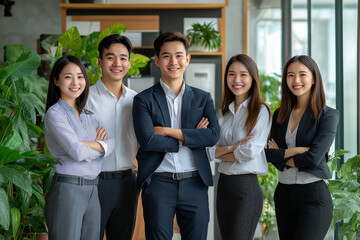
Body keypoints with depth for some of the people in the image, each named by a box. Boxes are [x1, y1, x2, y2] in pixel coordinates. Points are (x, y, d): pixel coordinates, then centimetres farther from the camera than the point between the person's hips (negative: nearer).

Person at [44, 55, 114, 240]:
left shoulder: (89, 115, 16)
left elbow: (111, 143, 4)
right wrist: (99, 146, 3)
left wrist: (88, 145, -12)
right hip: (67, 190, -7)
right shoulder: (54, 113, -6)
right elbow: (77, 152, -15)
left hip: (92, 190, 7)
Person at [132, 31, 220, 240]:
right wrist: (189, 138, -7)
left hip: (194, 184, 2)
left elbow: (213, 135, -5)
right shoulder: (144, 100, 3)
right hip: (158, 184, -2)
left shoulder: (203, 98, 11)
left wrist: (169, 131, -10)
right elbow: (147, 141, -11)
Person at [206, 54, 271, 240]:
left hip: (246, 186, -6)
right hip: (224, 184, 6)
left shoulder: (261, 111, -6)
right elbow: (209, 150, 4)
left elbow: (250, 151, -16)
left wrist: (221, 152, -2)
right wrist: (231, 148, -14)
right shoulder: (223, 112, 12)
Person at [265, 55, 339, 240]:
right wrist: (293, 151, -14)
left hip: (313, 195, -5)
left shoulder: (328, 115, -5)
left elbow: (314, 158, -16)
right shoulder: (280, 114, 10)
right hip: (284, 194, 6)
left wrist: (281, 156, -3)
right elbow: (268, 153, 1)